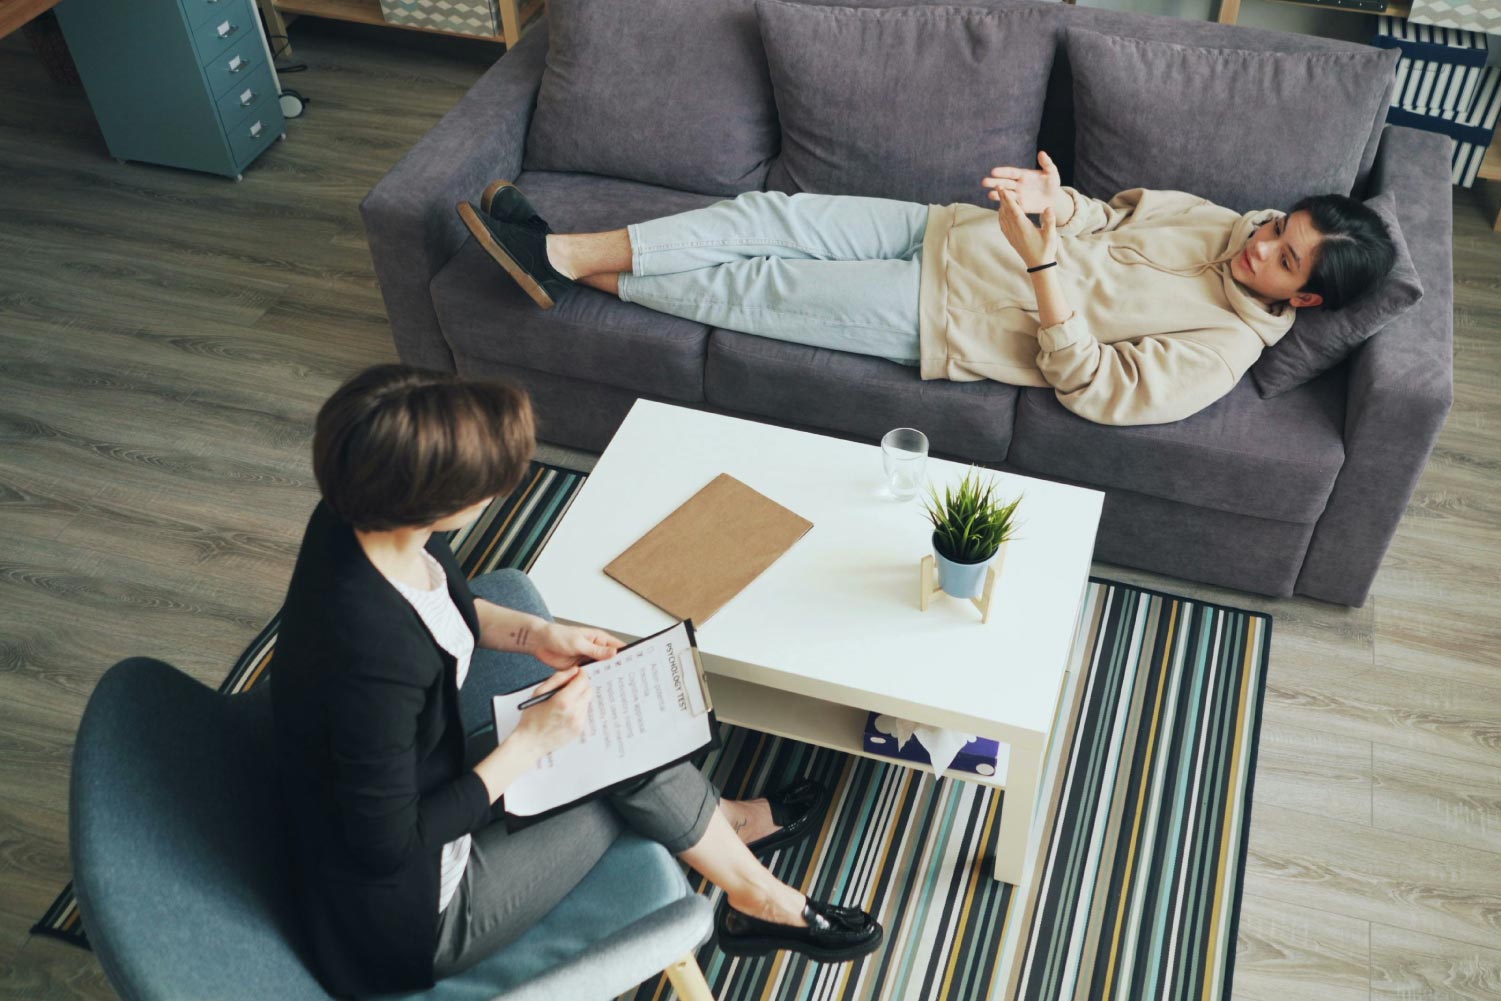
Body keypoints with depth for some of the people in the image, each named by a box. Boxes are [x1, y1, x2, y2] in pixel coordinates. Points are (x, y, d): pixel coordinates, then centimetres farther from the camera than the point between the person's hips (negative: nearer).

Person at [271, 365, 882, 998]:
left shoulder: (359, 513, -16)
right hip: (410, 919, -8)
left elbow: (450, 602, 6)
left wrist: (536, 634, -6)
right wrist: (531, 743, -21)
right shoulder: (374, 663, -40)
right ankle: (758, 902, 23)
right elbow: (390, 849, -27)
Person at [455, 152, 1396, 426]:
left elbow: (1088, 385, -22)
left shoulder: (1222, 351, -15)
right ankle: (566, 252, -1)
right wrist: (1056, 201, -10)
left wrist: (1041, 261, -31)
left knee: (757, 286, -9)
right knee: (769, 214, -7)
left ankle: (577, 274, 8)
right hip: (947, 232, 7)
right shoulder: (1217, 220, 6)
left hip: (944, 319, -7)